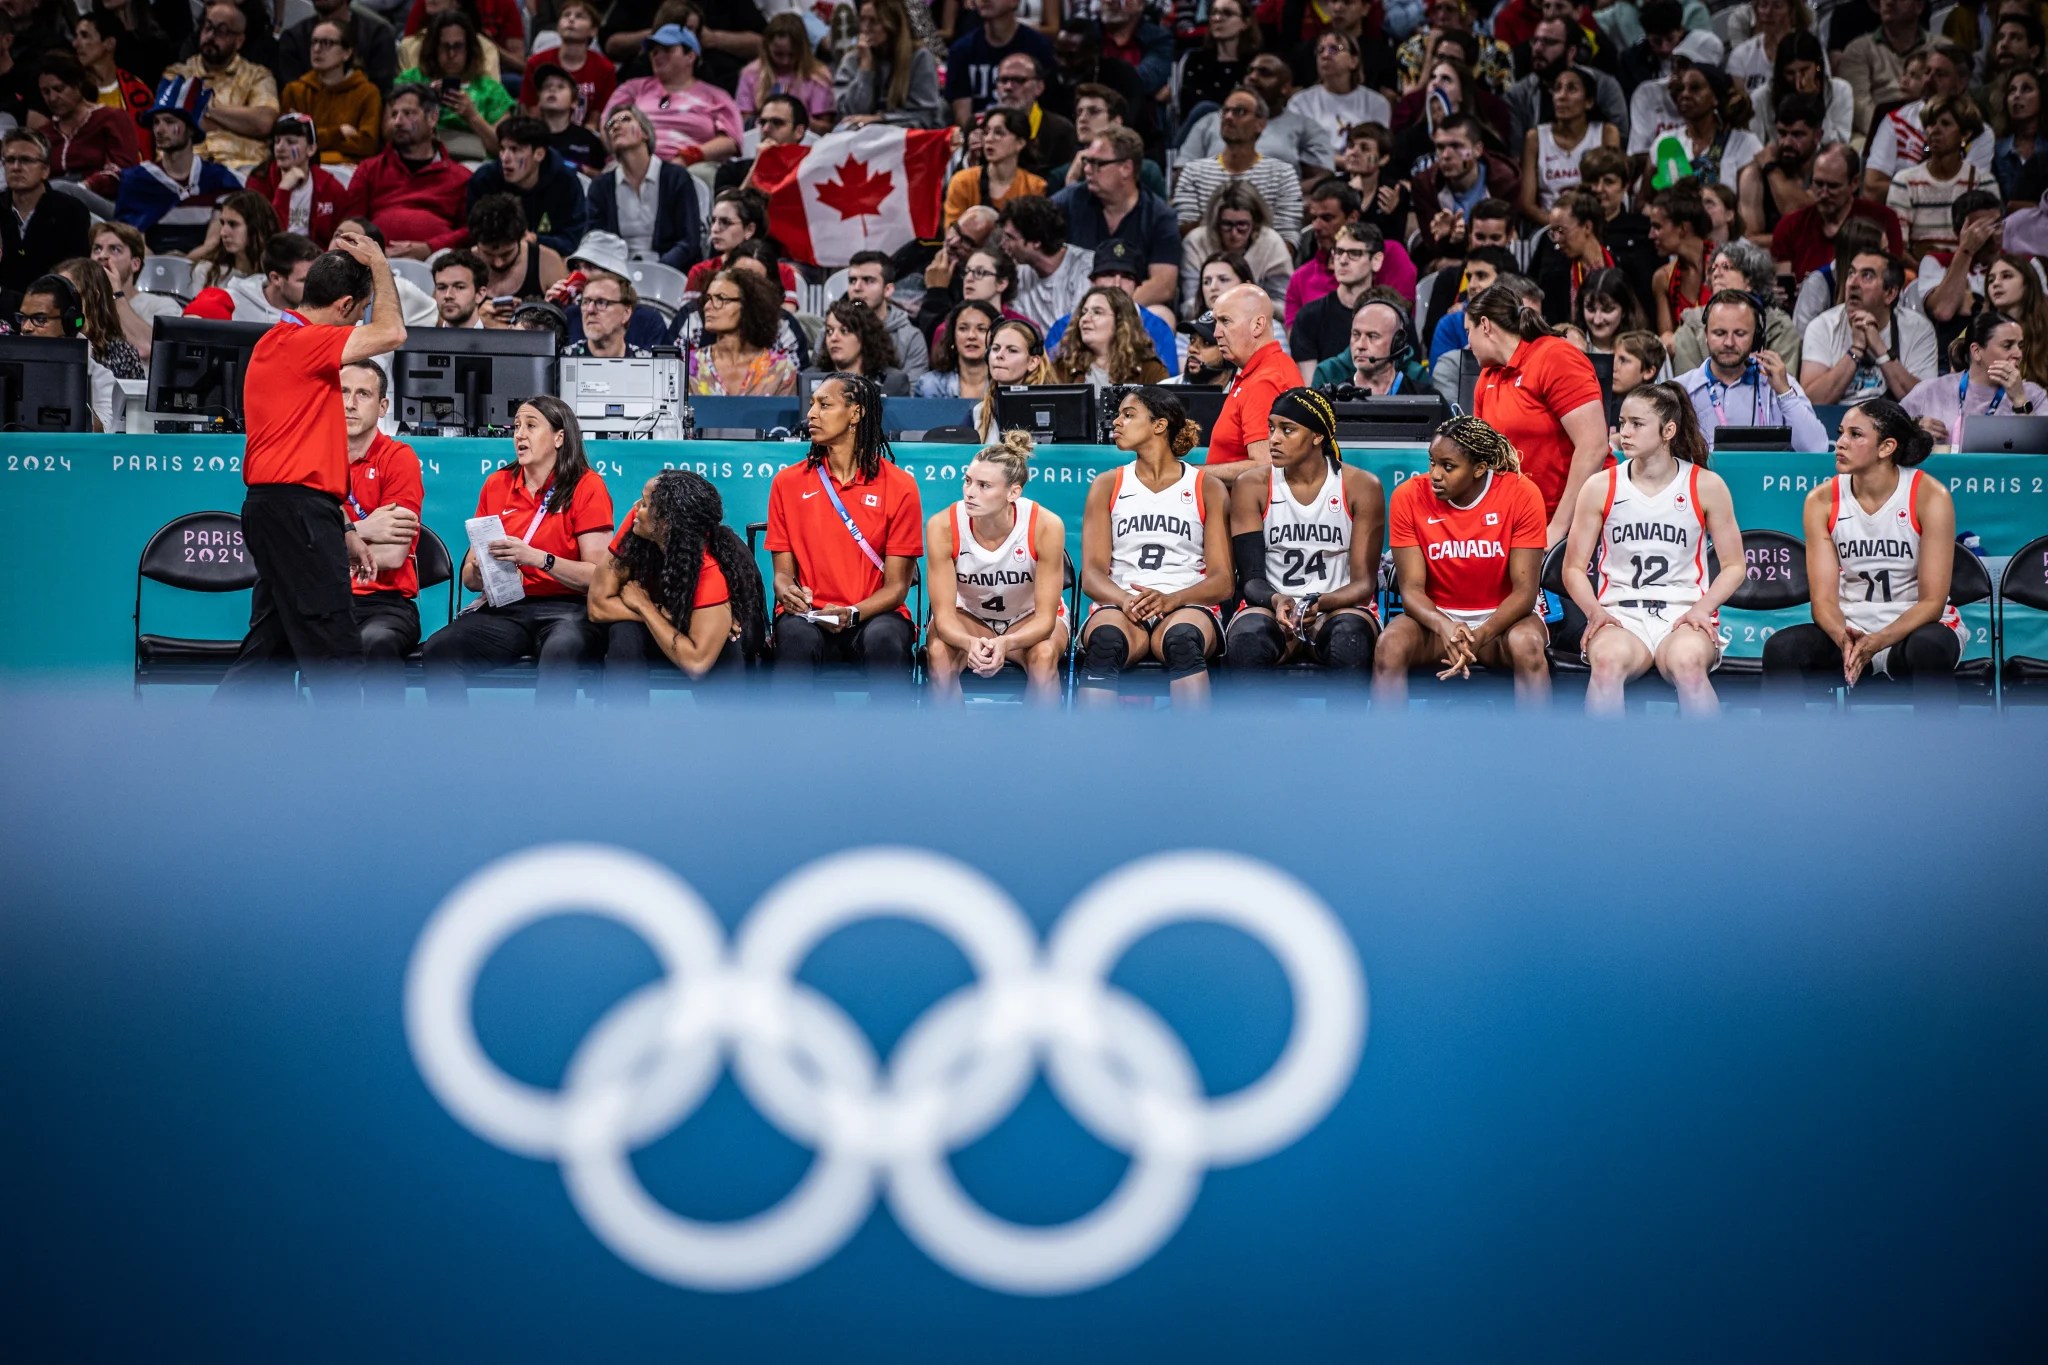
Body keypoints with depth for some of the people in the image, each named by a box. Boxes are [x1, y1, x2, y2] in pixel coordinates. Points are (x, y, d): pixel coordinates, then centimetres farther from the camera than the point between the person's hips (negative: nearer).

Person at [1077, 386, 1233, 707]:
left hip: (1187, 605, -1)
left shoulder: (1208, 487, 12)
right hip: (1119, 605, 1)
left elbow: (1223, 581, 4)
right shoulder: (1107, 485, 17)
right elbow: (1092, 573, 7)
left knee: (1183, 641, -38)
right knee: (1105, 642, -37)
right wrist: (1124, 600, -17)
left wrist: (1170, 600, -16)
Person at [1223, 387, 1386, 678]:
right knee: (1248, 637, -36)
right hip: (1272, 610, 1)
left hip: (1340, 609, 0)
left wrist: (1322, 603, -26)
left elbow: (1364, 582, -4)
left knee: (1349, 634, -37)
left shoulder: (1361, 487, -1)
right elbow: (1251, 578, -3)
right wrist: (1276, 601, -27)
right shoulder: (1252, 487, 1)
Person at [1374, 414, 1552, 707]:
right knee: (1389, 645, -30)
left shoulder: (1521, 494, -14)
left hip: (1501, 617, -1)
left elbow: (1525, 591, -14)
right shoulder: (1409, 497, -9)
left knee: (1527, 644, -35)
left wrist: (1480, 635, -32)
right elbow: (1412, 588, -10)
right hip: (1437, 617, 1)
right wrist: (1444, 627, -32)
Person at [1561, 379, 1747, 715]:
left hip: (1684, 615, 0)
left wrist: (1702, 608, -9)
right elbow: (1574, 567, 9)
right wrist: (1595, 611, -11)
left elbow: (1734, 565, 9)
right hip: (1620, 614, 0)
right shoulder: (1600, 489, 6)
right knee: (1608, 660, -36)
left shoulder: (1706, 486, 5)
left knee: (1687, 663, -37)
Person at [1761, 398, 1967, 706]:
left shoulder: (1930, 496, -11)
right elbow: (1823, 598, -5)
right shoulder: (1822, 501, -2)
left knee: (1929, 649, -38)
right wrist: (1844, 639, -29)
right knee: (1780, 649, -27)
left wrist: (1876, 643, -29)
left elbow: (1932, 601, -12)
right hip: (1849, 629, 3)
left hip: (1917, 627, -2)